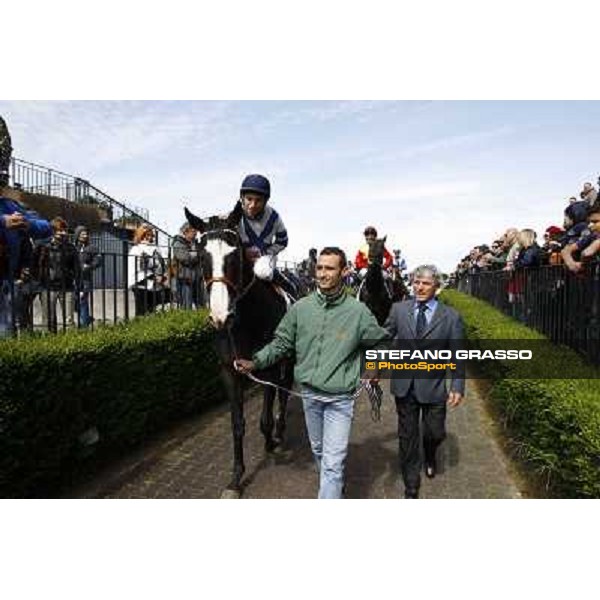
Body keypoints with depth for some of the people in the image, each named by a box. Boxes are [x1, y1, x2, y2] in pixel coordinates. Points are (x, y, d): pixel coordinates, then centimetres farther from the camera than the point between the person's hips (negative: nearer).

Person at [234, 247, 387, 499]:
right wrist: (255, 362, -9)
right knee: (318, 449, 25)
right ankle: (334, 486, 53)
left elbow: (381, 344, 1)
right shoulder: (300, 308, -5)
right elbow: (281, 343, 2)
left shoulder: (358, 311, -11)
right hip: (309, 393, 4)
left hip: (340, 397, -4)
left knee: (333, 462, -3)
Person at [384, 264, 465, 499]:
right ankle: (411, 486, 31)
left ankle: (430, 457, 50)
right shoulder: (399, 309, 0)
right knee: (407, 437, 11)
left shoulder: (450, 317, -4)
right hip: (404, 385, 1)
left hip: (433, 387, -1)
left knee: (435, 433, 12)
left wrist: (457, 387, -9)